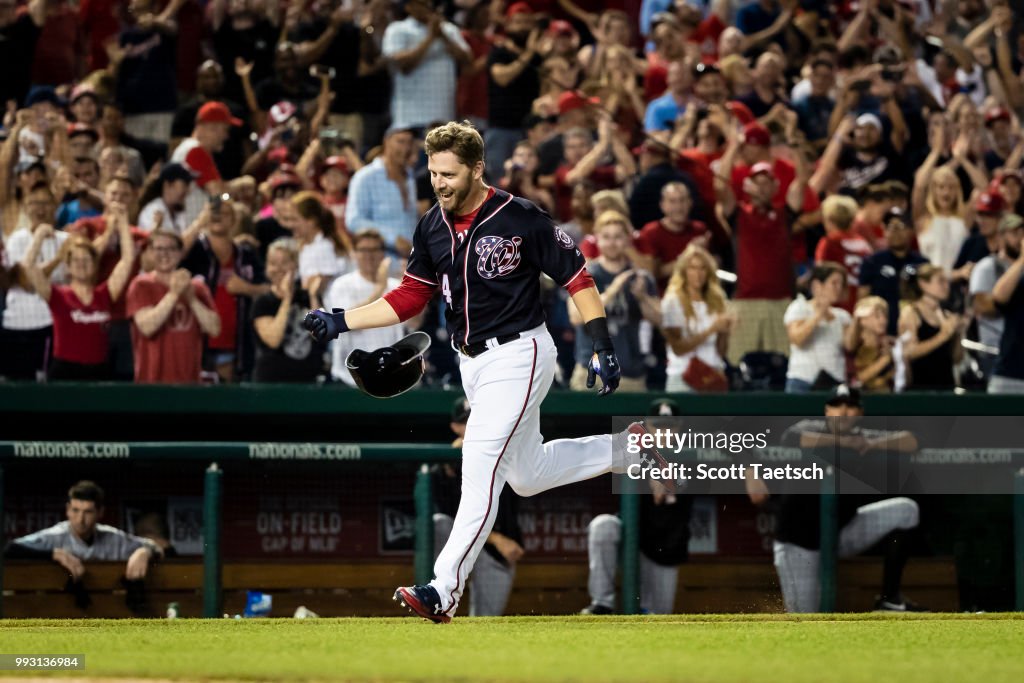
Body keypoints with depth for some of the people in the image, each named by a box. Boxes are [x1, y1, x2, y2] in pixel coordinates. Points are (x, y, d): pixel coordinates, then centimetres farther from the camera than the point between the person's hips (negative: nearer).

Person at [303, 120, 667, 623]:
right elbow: (409, 298, 8)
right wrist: (341, 322, -1)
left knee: (480, 464, -19)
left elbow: (576, 278, -11)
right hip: (473, 364, 8)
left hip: (518, 356, -8)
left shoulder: (521, 220, -17)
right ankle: (623, 449, 40)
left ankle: (445, 589, -22)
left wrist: (603, 347, -17)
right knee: (526, 475, 18)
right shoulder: (433, 227, 2)